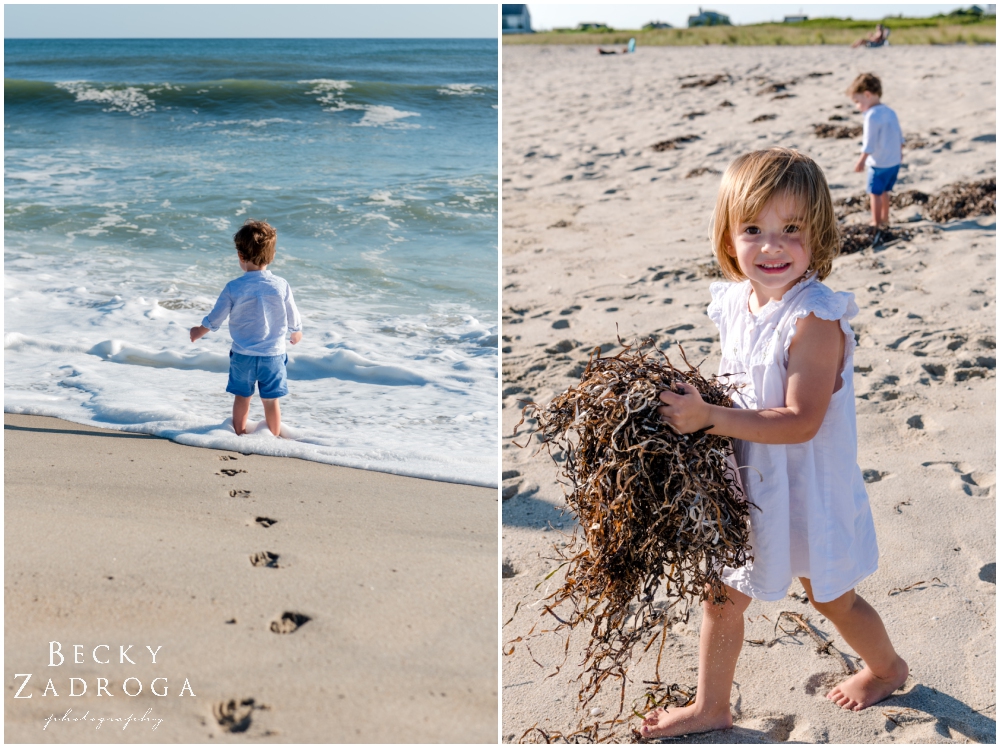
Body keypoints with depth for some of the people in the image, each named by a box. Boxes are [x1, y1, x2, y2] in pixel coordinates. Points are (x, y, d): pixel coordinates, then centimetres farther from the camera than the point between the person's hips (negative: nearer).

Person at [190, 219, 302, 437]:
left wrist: (198, 332, 19)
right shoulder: (281, 286, -10)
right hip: (273, 354, 0)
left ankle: (239, 433, 30)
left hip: (242, 355, 0)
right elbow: (294, 320, 2)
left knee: (242, 397, 18)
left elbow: (214, 320, -2)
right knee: (271, 400, 10)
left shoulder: (233, 288, -12)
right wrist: (296, 334, 25)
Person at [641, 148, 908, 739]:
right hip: (746, 484, 6)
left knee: (832, 597, 17)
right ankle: (712, 706, 34)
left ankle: (888, 668, 47)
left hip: (809, 487, -6)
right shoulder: (735, 303, -3)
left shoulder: (814, 319, -27)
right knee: (722, 595, 14)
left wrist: (709, 418, -35)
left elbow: (801, 421, -31)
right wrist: (694, 404, -6)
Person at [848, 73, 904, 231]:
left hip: (879, 164, -8)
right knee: (885, 191, 20)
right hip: (895, 162, 8)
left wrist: (861, 161, -17)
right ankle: (884, 218, 29)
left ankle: (876, 222, 7)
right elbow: (899, 136, 16)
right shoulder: (890, 112, 8)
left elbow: (869, 143, -21)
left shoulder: (871, 116, -19)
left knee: (875, 192, 3)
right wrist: (899, 153, 28)